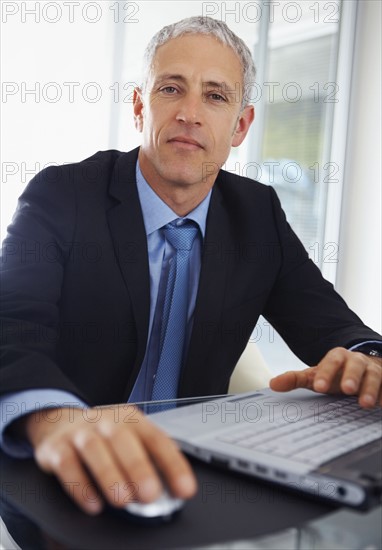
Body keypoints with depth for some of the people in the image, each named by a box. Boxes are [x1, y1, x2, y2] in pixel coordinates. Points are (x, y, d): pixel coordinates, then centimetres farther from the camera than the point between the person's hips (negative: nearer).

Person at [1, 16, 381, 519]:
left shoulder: (259, 214, 3)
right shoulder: (60, 196, -10)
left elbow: (329, 325, 2)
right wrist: (56, 419, -47)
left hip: (194, 468, 5)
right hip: (79, 478, -4)